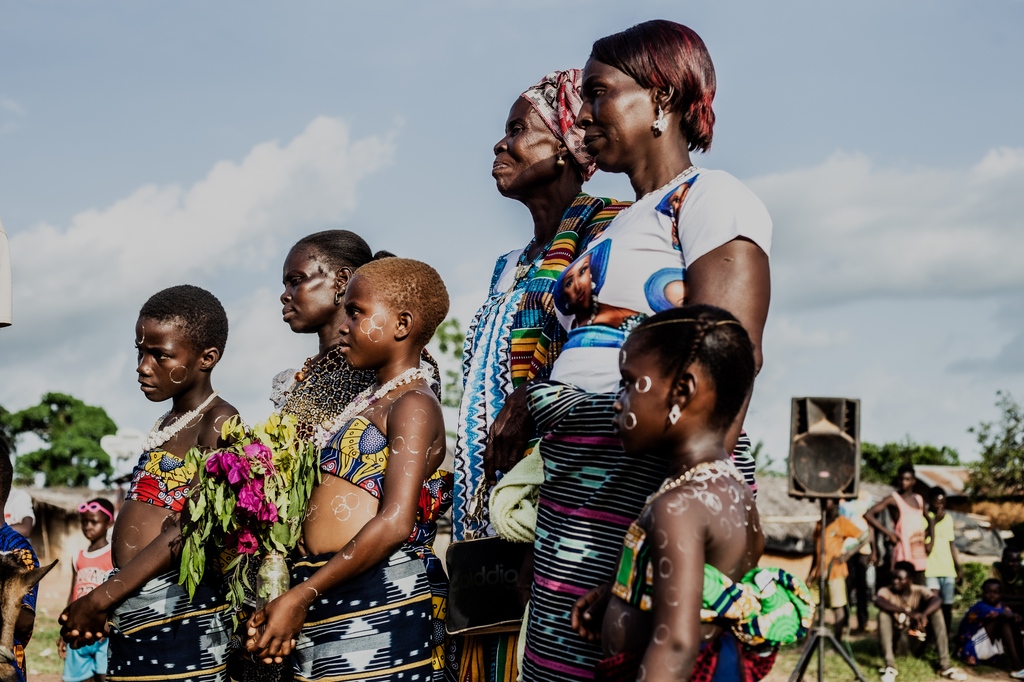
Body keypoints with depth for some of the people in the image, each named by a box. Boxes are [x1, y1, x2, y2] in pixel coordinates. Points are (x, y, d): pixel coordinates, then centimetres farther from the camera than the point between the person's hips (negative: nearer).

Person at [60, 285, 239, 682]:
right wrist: (102, 604, 10)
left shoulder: (220, 424, -7)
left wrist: (102, 598, -15)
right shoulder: (167, 424, 19)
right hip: (131, 606, 8)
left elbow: (191, 528, -16)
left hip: (178, 608, -8)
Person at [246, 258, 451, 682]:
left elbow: (395, 522, -18)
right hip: (322, 598, 8)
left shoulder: (413, 406, -7)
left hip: (377, 600, -8)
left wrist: (301, 596, -18)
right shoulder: (364, 404, 19)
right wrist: (280, 604, 5)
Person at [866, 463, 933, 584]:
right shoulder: (893, 499, -2)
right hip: (904, 548, -6)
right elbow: (868, 515, -11)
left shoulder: (919, 500, 15)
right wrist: (888, 533, -14)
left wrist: (929, 540, 14)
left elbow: (928, 519, 30)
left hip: (920, 550, 6)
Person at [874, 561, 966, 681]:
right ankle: (890, 666, -35)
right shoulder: (887, 591, -10)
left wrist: (923, 615, -49)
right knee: (883, 612, -26)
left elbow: (937, 601, -28)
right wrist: (907, 611, -45)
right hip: (896, 644, -2)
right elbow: (878, 601, -36)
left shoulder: (920, 591, -6)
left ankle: (944, 665, -25)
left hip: (916, 644, 2)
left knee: (936, 610, -16)